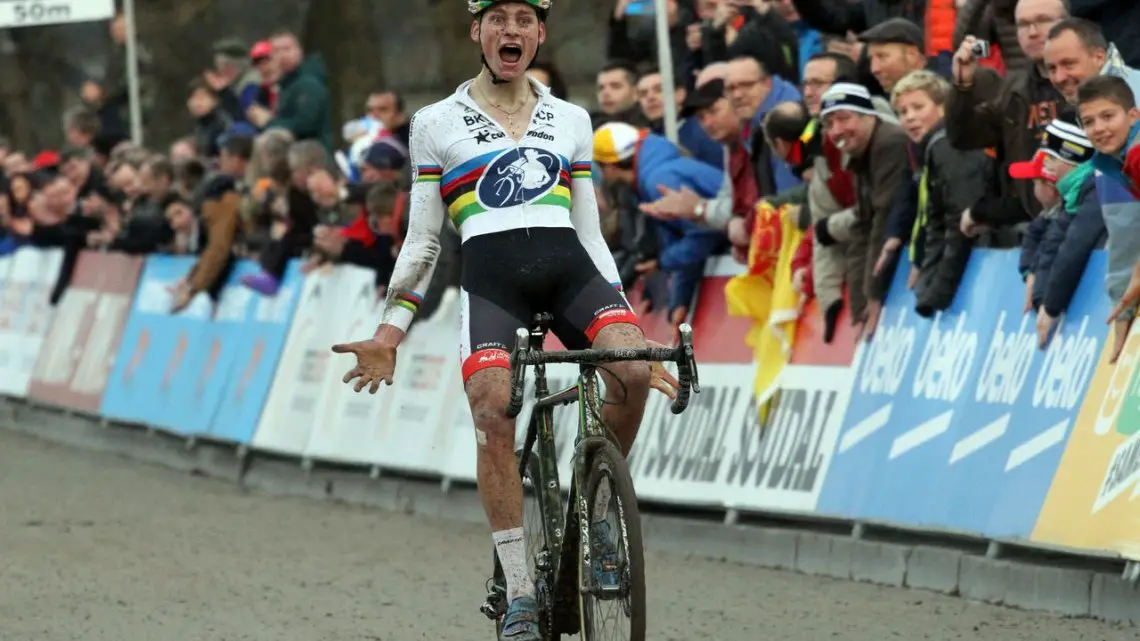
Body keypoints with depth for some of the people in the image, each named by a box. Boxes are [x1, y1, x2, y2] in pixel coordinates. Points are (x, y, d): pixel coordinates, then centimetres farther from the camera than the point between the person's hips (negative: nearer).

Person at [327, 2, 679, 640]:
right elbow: (422, 241, 15)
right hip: (490, 273, -2)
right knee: (494, 415, -24)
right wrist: (388, 335, 8)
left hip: (568, 267, 2)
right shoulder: (437, 122, 14)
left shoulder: (571, 121, 19)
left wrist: (634, 335, 15)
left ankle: (598, 510, -4)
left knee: (632, 368, -27)